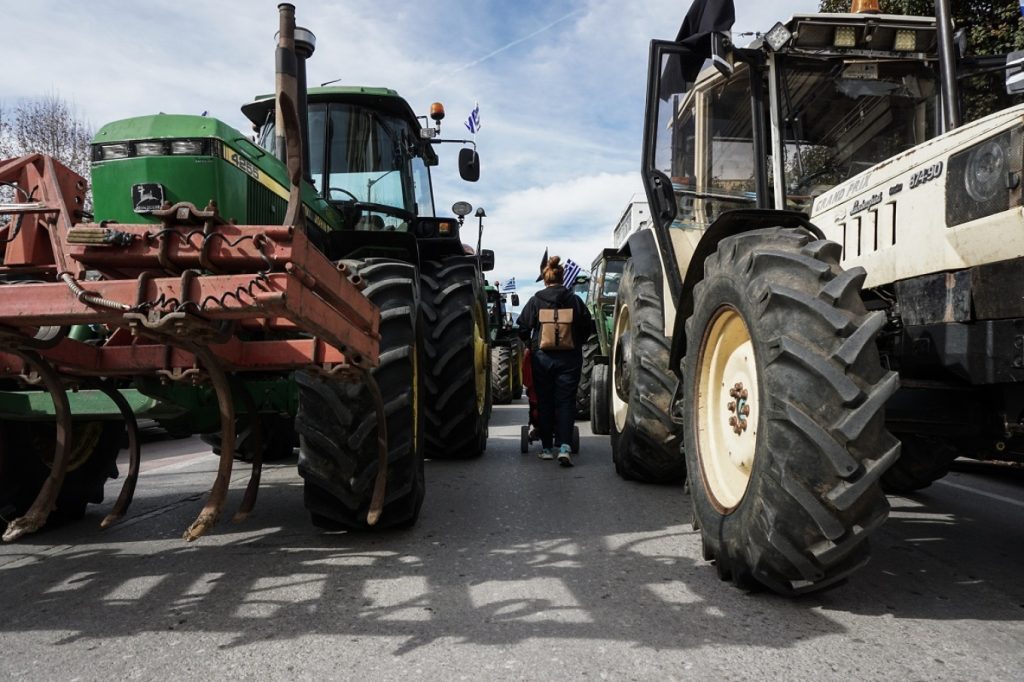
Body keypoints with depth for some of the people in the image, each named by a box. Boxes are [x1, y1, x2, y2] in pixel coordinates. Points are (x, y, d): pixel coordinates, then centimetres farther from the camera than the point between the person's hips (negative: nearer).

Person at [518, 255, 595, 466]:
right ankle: (565, 447, -14)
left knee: (544, 402, 10)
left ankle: (547, 447, 15)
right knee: (566, 402, 1)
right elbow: (588, 327, 5)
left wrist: (530, 344, 16)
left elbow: (523, 327, -2)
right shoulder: (574, 300, 1)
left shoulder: (535, 300, -2)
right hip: (569, 358, 0)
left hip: (542, 357, 0)